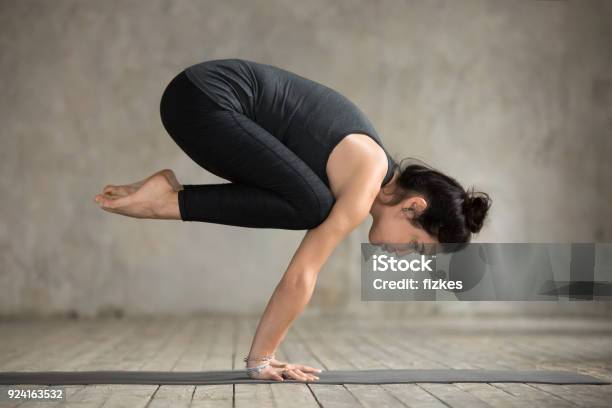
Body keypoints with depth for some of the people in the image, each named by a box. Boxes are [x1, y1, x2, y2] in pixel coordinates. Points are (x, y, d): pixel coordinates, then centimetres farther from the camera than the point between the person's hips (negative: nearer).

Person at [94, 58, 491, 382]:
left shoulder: (363, 173, 13)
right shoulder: (367, 182, -14)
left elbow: (302, 273, 15)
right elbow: (300, 276, -16)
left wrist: (264, 353, 14)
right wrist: (259, 359, -8)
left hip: (206, 98, 9)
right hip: (202, 98, -9)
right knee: (309, 206, -21)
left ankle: (172, 193, 6)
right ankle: (171, 199, -10)